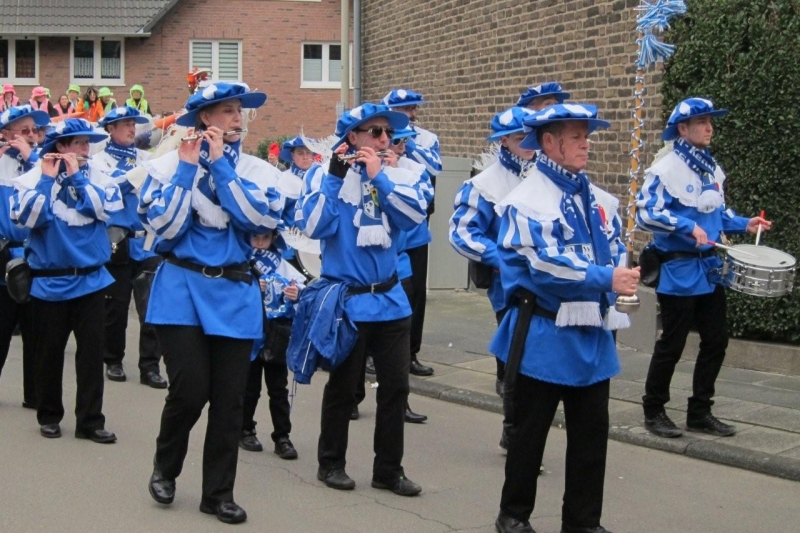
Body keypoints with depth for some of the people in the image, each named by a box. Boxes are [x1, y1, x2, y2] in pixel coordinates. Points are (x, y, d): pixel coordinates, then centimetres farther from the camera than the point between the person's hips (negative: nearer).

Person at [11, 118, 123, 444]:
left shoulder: (96, 177, 3)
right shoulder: (33, 178, -3)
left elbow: (107, 209, -14)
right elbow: (26, 217, -16)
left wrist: (77, 177, -13)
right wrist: (46, 179, -16)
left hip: (90, 279, 2)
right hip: (50, 281, -1)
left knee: (92, 350, 1)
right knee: (49, 352, 9)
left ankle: (90, 420, 9)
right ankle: (49, 416, 25)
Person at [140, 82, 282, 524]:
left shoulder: (256, 170, 5)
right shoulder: (169, 164, -1)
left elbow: (259, 219, -13)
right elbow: (166, 227, -12)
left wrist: (220, 163, -11)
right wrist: (187, 167, -12)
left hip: (235, 293, 3)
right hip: (182, 290, -3)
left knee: (228, 400, 4)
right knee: (190, 390, -11)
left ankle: (218, 493, 18)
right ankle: (164, 467, 19)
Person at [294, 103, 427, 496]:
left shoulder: (397, 176, 4)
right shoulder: (326, 176, -6)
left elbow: (414, 216, -13)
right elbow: (313, 226, -18)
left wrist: (378, 177, -19)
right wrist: (334, 177, -22)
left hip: (390, 299, 4)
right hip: (347, 300, -4)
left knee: (395, 386, 6)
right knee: (342, 386, 7)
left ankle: (389, 469, 18)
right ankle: (331, 463, 23)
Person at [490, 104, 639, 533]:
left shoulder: (597, 199, 11)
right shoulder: (527, 200, -12)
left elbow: (613, 250, 12)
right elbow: (546, 263, -21)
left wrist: (622, 276, -10)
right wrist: (606, 280, -23)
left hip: (592, 334, 7)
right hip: (543, 334, -6)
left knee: (591, 432, 10)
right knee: (529, 430, 6)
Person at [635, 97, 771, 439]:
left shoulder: (712, 170, 11)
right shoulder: (666, 169, -13)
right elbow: (647, 212, -20)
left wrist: (744, 224, 6)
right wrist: (688, 227, -26)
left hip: (710, 269, 8)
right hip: (679, 272, -8)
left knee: (716, 340, 9)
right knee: (672, 344, 0)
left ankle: (700, 412, 22)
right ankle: (654, 411, 16)